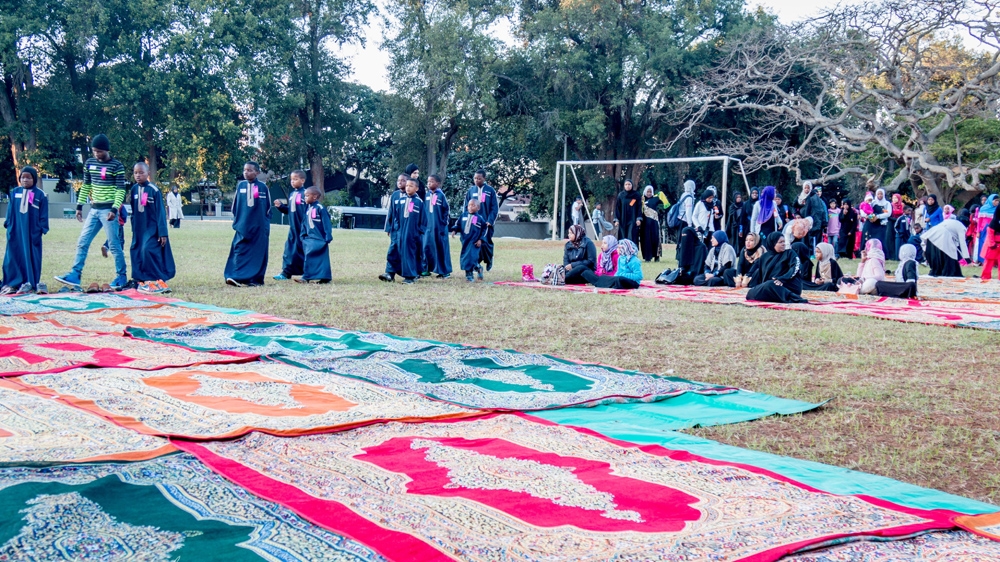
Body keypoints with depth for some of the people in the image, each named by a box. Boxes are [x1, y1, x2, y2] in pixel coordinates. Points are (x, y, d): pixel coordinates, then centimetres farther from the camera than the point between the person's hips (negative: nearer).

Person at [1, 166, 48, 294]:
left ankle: (30, 283, 7)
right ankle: (13, 282, 9)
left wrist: (42, 229, -4)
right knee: (13, 256, 3)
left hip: (32, 231, -3)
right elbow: (10, 210, 11)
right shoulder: (14, 192, 7)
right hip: (16, 231, 3)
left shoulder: (40, 194, -1)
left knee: (31, 256, 2)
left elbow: (43, 214, 0)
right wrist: (8, 225, 5)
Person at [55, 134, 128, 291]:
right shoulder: (89, 163, 9)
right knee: (82, 243, 3)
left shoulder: (116, 166, -8)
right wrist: (79, 205, 12)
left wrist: (114, 209, -19)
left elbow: (121, 190, -10)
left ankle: (121, 276, 8)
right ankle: (75, 275, 5)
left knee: (114, 244, -2)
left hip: (108, 210, -6)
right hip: (94, 210, 6)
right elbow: (86, 186, 17)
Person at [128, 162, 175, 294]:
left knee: (148, 250, -18)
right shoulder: (134, 189, 5)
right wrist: (134, 230, 15)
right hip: (139, 229, 6)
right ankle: (142, 280, 15)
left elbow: (161, 212, -10)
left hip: (152, 228, -6)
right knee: (136, 252, 5)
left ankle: (156, 281, -11)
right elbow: (133, 211, 13)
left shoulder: (154, 190, -11)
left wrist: (162, 232, -13)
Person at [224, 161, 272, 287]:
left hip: (259, 227, -1)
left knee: (258, 253, 2)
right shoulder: (240, 186, 5)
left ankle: (255, 279, 9)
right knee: (240, 252, -5)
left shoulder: (262, 187, 0)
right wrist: (236, 221, 7)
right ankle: (237, 277, -7)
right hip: (243, 226, 1)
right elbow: (235, 205, 12)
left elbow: (268, 207, 7)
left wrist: (266, 224, 4)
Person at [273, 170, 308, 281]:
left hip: (302, 228, -7)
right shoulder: (291, 194, 13)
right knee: (289, 248, 6)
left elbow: (308, 210, -14)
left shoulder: (305, 193, -10)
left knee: (302, 249, 0)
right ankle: (286, 272, 10)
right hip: (293, 228, 7)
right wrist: (280, 206, 3)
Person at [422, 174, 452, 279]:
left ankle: (445, 272, 10)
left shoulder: (441, 195, -8)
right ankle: (428, 268, 15)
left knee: (441, 248, 2)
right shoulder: (427, 195, 7)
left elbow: (447, 210, -5)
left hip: (439, 226, -5)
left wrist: (444, 223, -7)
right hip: (428, 226, 5)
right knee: (427, 247, 3)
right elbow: (424, 209, 14)